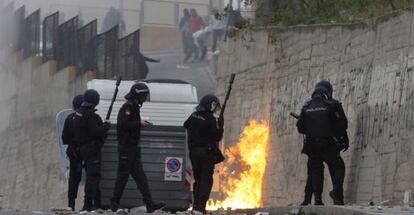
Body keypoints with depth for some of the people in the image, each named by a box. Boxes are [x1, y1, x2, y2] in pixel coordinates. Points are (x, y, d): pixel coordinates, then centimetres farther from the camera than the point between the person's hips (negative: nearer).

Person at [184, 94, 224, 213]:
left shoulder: (193, 116, 3)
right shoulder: (211, 119, -17)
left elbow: (186, 125, 21)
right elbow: (217, 136, -14)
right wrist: (219, 123, -6)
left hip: (194, 151, 6)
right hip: (207, 153, -6)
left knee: (198, 180, 16)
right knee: (206, 181, -1)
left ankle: (195, 206, 15)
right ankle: (200, 208, -8)